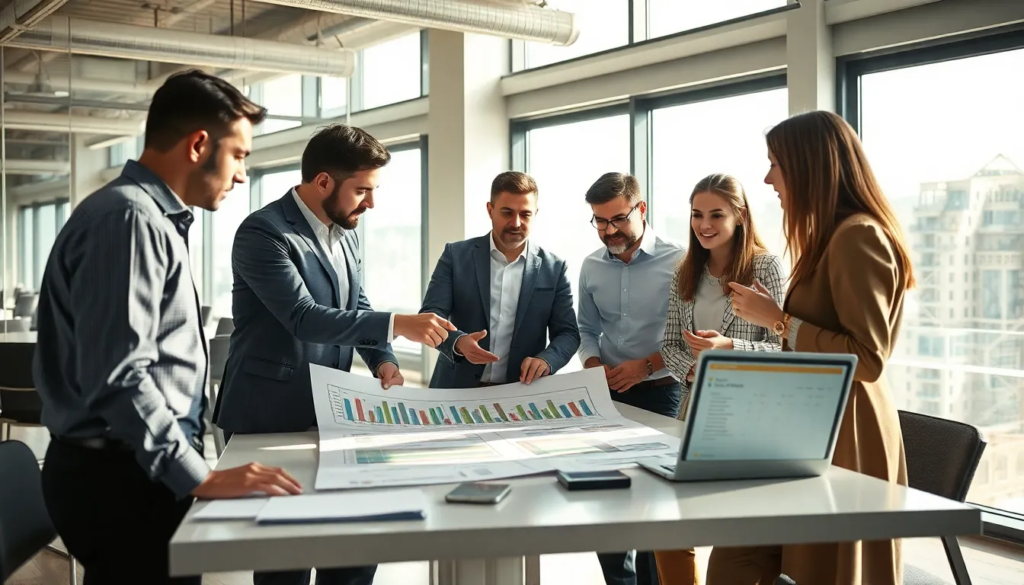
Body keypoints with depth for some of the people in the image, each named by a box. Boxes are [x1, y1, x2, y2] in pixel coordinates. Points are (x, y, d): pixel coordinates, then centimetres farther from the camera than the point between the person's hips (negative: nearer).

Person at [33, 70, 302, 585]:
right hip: (121, 478, -10)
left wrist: (191, 469, 20)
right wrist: (201, 478, -26)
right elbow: (117, 379, -26)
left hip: (137, 469, 10)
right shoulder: (128, 217, -17)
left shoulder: (152, 218, 16)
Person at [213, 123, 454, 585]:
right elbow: (303, 317, -27)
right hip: (271, 418, -7)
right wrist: (398, 324, -32)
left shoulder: (345, 232, 9)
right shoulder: (263, 233, -18)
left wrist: (383, 359, -4)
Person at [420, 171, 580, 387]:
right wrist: (458, 342, -22)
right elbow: (430, 315, -2)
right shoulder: (456, 255, 3)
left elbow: (568, 333, 5)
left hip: (522, 394, 1)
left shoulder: (553, 268, 5)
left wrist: (546, 360, -15)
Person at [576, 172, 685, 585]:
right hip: (607, 395, 5)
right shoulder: (592, 267, 5)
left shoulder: (678, 261, -11)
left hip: (660, 393, -4)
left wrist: (647, 365, -18)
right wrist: (593, 364, -5)